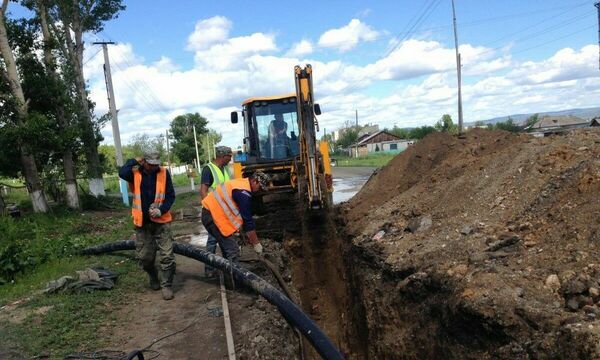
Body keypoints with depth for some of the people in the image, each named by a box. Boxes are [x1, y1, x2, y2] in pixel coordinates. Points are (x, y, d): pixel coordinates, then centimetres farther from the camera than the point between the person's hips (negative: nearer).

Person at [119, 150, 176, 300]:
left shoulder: (164, 173, -5)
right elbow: (122, 173, -27)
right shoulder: (135, 173, -4)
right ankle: (154, 278, 37)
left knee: (167, 255, -4)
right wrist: (134, 161, -12)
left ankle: (166, 285, 9)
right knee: (144, 256, 10)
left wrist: (161, 210, -17)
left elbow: (171, 196, -3)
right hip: (142, 222, 1)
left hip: (161, 221, -1)